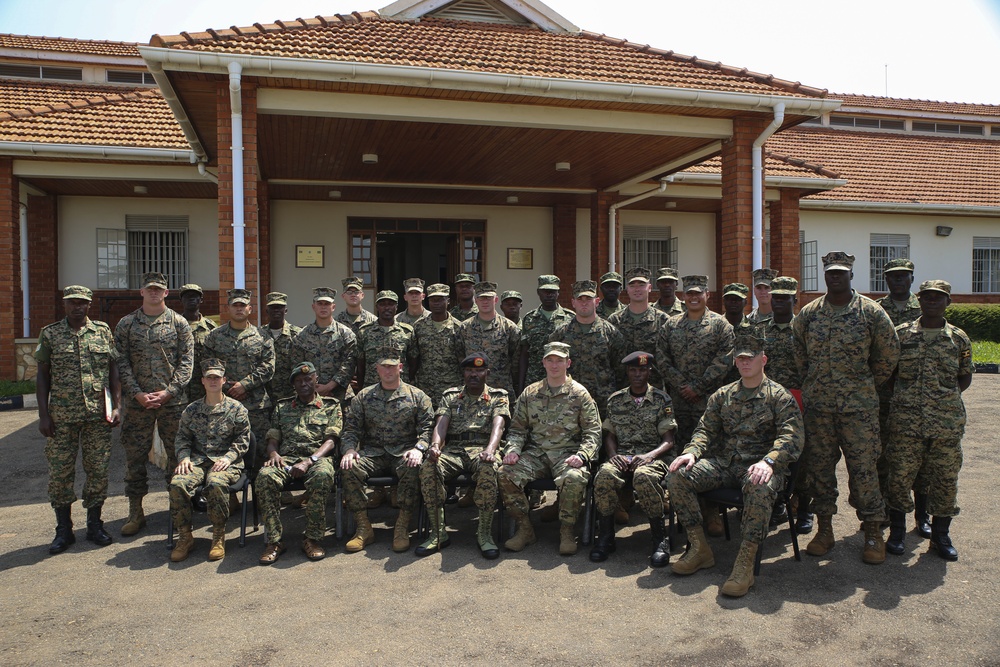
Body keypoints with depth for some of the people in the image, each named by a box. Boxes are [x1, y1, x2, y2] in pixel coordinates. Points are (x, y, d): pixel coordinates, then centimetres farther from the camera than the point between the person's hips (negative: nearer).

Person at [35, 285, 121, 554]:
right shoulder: (49, 334, 4)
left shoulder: (103, 331, 6)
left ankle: (94, 524, 20)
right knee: (59, 472, 4)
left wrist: (117, 406, 0)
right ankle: (63, 530, 17)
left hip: (98, 415, 1)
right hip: (61, 417, 0)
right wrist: (43, 415, -1)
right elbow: (42, 375, 5)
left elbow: (114, 370, 8)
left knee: (98, 470, 5)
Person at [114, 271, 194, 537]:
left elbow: (186, 361, 0)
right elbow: (122, 362, 2)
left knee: (177, 453, 5)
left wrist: (169, 391, -10)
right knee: (135, 455, 5)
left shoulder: (179, 323, 4)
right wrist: (137, 393, -9)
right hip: (137, 401, 1)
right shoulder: (126, 324, 6)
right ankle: (135, 512, 17)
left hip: (173, 400, -1)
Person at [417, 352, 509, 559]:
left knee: (487, 470, -39)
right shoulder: (451, 396, 20)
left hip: (482, 449, -2)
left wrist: (490, 449, -28)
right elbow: (441, 425, 4)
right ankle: (438, 534, -19)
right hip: (453, 449, 2)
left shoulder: (498, 397, 13)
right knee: (428, 468, -30)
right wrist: (435, 446, -20)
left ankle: (485, 534, -23)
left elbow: (498, 425, -6)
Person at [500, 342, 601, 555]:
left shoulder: (579, 393, 5)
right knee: (506, 474, -23)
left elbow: (593, 432, 1)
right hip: (536, 453, 3)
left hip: (568, 453, -3)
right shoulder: (530, 393, 14)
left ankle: (567, 531, -13)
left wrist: (582, 455, -16)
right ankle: (525, 529, -7)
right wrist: (512, 449, -5)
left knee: (574, 479, -36)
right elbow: (517, 428, 15)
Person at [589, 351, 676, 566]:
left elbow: (668, 441, 2)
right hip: (621, 456, 2)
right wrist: (613, 455, -8)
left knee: (644, 477, -39)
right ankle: (605, 536, -18)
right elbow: (609, 435, 14)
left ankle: (660, 538, -21)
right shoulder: (615, 400, 16)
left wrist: (648, 456, -18)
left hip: (652, 457, -2)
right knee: (605, 475, -34)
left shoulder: (662, 399, 8)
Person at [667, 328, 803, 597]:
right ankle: (700, 549, -9)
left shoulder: (780, 397, 3)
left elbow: (791, 438, -10)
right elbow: (706, 430, 12)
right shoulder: (722, 396, 17)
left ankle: (745, 564, -32)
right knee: (677, 476, -19)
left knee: (760, 487, -40)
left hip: (759, 467, -4)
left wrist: (768, 461, -30)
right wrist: (692, 452, -11)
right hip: (724, 463, 5)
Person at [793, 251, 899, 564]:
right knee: (819, 466, 7)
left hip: (858, 405, -2)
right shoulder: (808, 313, 4)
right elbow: (799, 352, 16)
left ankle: (874, 534, 12)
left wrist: (867, 384, 10)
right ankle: (824, 529, 19)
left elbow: (889, 353, 6)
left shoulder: (871, 312, -3)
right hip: (816, 404, 3)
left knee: (863, 467, -1)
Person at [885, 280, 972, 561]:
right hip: (906, 419, -1)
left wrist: (945, 396, 0)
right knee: (900, 475, 2)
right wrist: (902, 395, 1)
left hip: (947, 421, 1)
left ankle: (940, 535, 24)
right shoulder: (901, 334, 4)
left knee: (945, 478, 7)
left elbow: (965, 377, 14)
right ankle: (896, 532, 18)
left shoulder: (959, 338, 6)